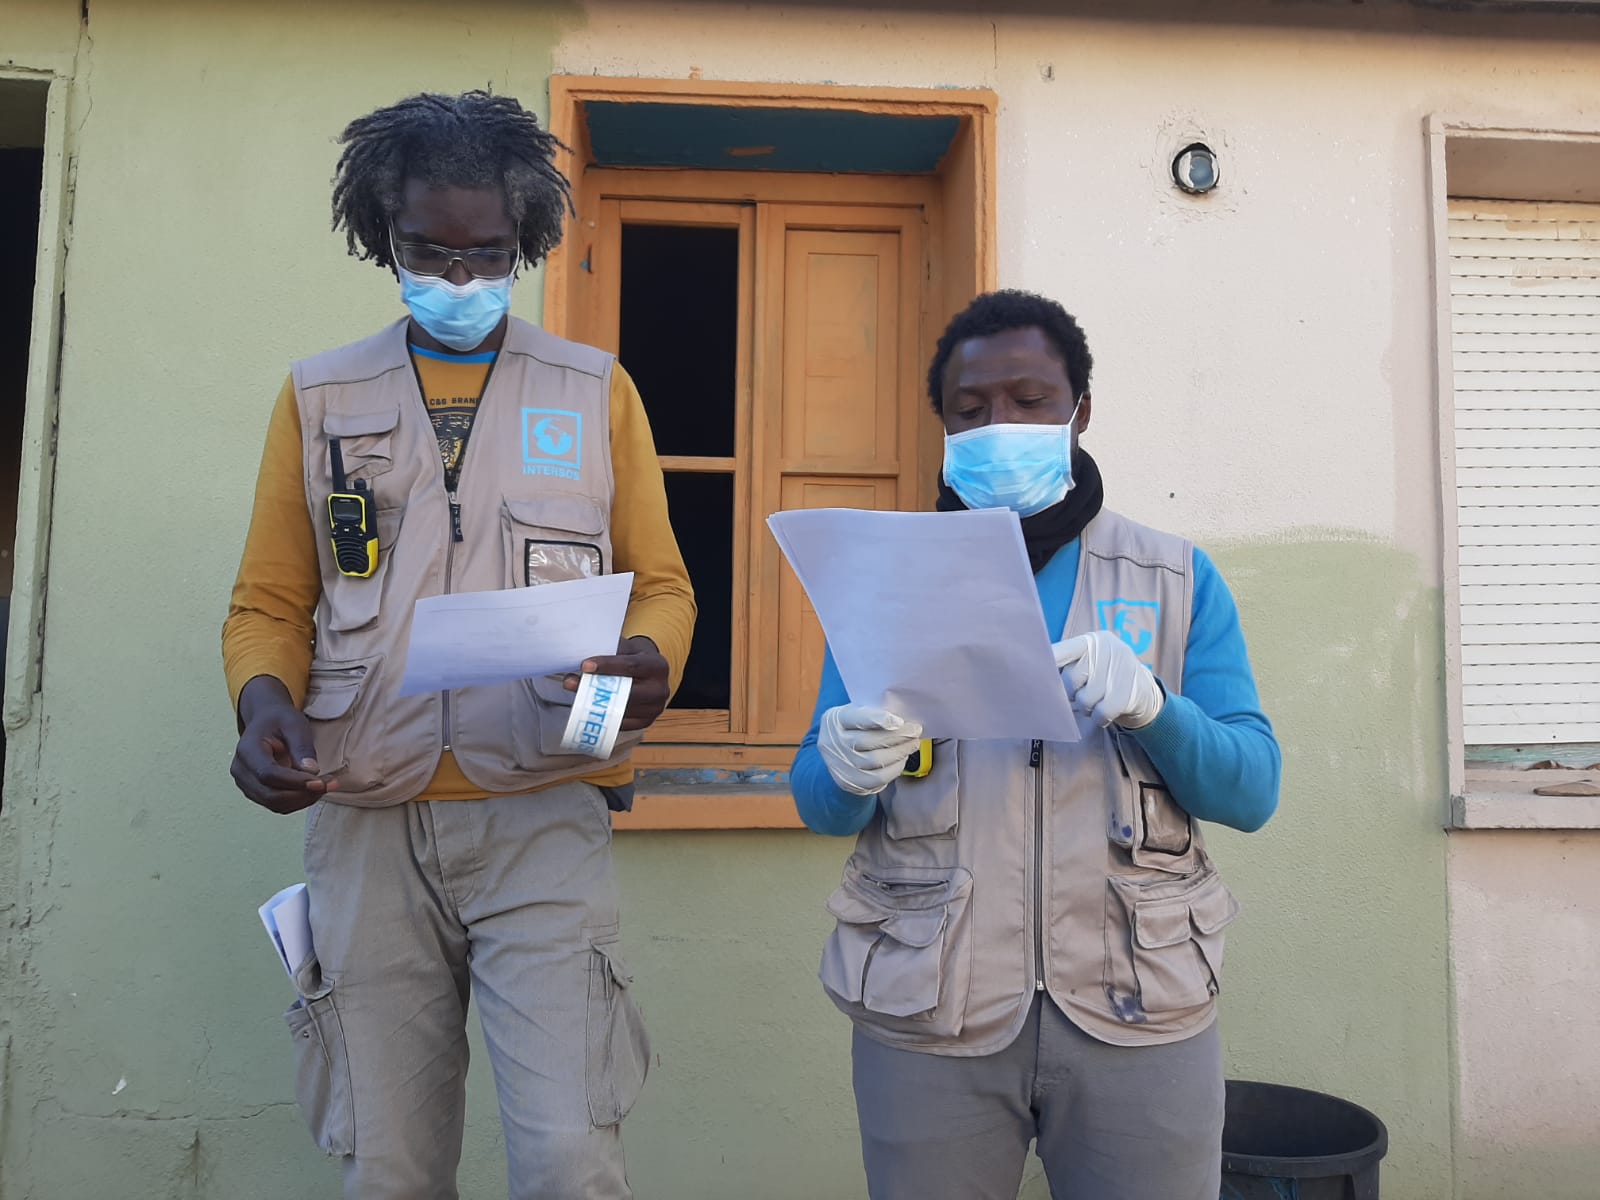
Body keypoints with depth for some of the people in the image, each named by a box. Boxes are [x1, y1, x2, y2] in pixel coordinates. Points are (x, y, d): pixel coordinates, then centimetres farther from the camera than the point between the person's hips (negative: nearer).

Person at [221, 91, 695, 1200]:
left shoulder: (596, 391, 9)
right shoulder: (319, 397, 12)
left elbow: (660, 581, 9)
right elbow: (271, 600, 13)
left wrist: (649, 665, -14)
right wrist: (264, 699, -9)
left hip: (544, 815, -1)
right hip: (367, 819, 2)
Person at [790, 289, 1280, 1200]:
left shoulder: (1180, 579, 4)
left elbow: (1253, 792, -1)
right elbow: (817, 807, 3)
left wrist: (1151, 708, -20)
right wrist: (845, 770, -20)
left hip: (1138, 1012, 0)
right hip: (927, 1015, 0)